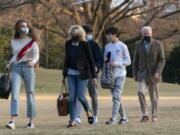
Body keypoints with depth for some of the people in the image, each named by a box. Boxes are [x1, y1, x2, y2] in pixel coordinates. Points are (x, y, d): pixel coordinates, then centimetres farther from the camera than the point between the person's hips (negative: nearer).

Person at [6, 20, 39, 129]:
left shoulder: (32, 41, -1)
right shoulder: (14, 41, 10)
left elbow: (36, 55, -11)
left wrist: (33, 62, -32)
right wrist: (10, 64, 6)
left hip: (28, 68, -2)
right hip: (16, 68, 2)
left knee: (30, 94, 3)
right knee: (15, 93, -13)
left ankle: (31, 121, 12)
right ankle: (13, 121, -23)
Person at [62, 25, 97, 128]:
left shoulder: (85, 44, -8)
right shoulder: (68, 44, 5)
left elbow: (91, 60, -5)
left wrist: (94, 76, -7)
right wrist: (64, 75, 17)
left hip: (82, 73, -4)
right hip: (71, 73, 4)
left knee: (81, 96, -8)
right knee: (72, 98, -3)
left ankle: (89, 112, 23)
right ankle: (73, 121, 0)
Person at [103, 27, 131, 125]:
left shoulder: (122, 46, -4)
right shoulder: (107, 47, 12)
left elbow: (128, 61, -4)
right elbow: (105, 59, 20)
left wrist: (117, 63, -17)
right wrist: (105, 60, -4)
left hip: (120, 74, -6)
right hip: (110, 75, 6)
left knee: (116, 96, -13)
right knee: (116, 97, 8)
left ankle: (113, 119, -16)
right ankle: (123, 118, 18)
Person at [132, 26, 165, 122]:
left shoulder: (158, 44, -1)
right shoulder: (138, 45, 6)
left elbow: (162, 60, -3)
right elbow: (135, 60, 10)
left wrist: (158, 72, -16)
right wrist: (134, 74, 2)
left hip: (153, 74, -1)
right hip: (142, 73, 1)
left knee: (154, 96, 3)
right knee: (140, 92, -19)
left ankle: (154, 115, 18)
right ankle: (144, 115, -13)